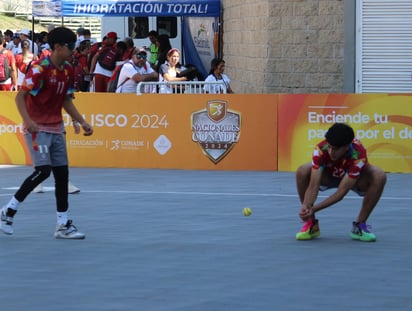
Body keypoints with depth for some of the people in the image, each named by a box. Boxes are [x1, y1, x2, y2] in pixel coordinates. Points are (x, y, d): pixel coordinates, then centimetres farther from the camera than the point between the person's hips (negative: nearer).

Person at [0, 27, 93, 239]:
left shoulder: (68, 70, 6)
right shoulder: (40, 68, -16)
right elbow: (20, 96, -17)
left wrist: (82, 122, 10)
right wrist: (28, 121, -30)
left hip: (56, 129, 7)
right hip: (37, 127, -7)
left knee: (62, 173, 3)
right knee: (43, 170, -16)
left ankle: (63, 225, 8)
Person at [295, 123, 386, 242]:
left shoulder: (358, 154, -39)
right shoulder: (321, 149, -34)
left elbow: (342, 191, -38)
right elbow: (313, 185, -35)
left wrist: (314, 208, -43)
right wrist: (306, 206, -55)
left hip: (354, 178, -1)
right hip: (329, 176, 1)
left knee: (379, 176, -33)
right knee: (302, 172, -30)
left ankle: (359, 225, -15)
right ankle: (311, 224, -11)